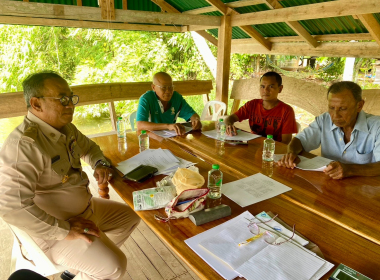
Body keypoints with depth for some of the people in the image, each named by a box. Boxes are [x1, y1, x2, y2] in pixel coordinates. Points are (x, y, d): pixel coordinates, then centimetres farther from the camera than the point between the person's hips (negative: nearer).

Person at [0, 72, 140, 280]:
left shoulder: (66, 129, 1)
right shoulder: (24, 144, -28)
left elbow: (89, 147, 21)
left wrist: (100, 164, -1)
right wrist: (64, 229, -28)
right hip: (52, 229, -9)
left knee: (129, 217, 18)